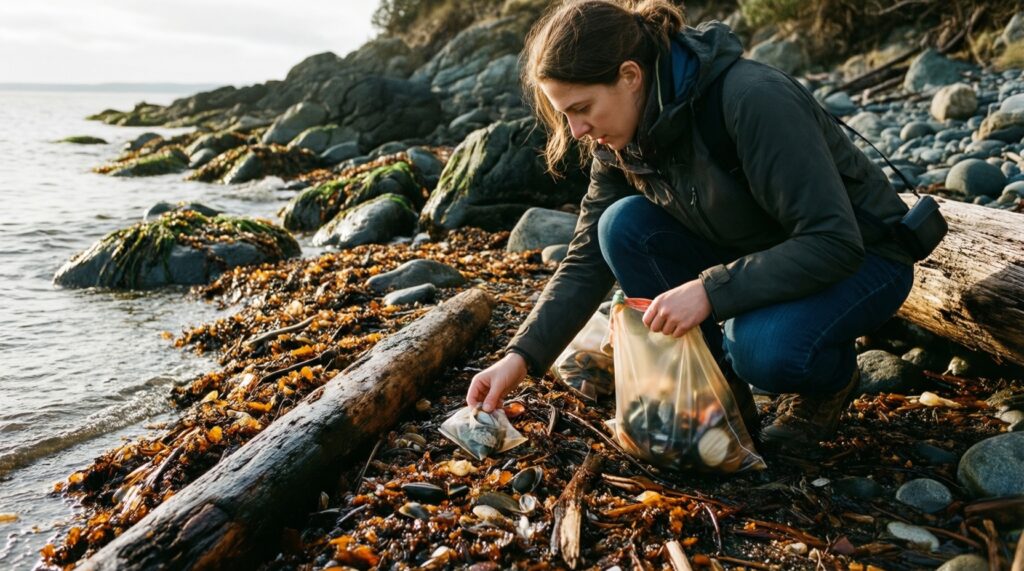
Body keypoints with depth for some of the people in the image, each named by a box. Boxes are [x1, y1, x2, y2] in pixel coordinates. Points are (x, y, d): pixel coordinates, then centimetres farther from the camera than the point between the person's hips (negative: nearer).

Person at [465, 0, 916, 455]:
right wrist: (520, 357, -16)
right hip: (754, 259, 6)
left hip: (861, 256, -6)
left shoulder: (753, 99, -31)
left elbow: (835, 243, -32)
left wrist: (708, 290, -37)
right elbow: (588, 260, -6)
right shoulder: (620, 141, -10)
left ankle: (831, 378, 2)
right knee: (624, 226, -18)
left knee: (762, 346, -36)